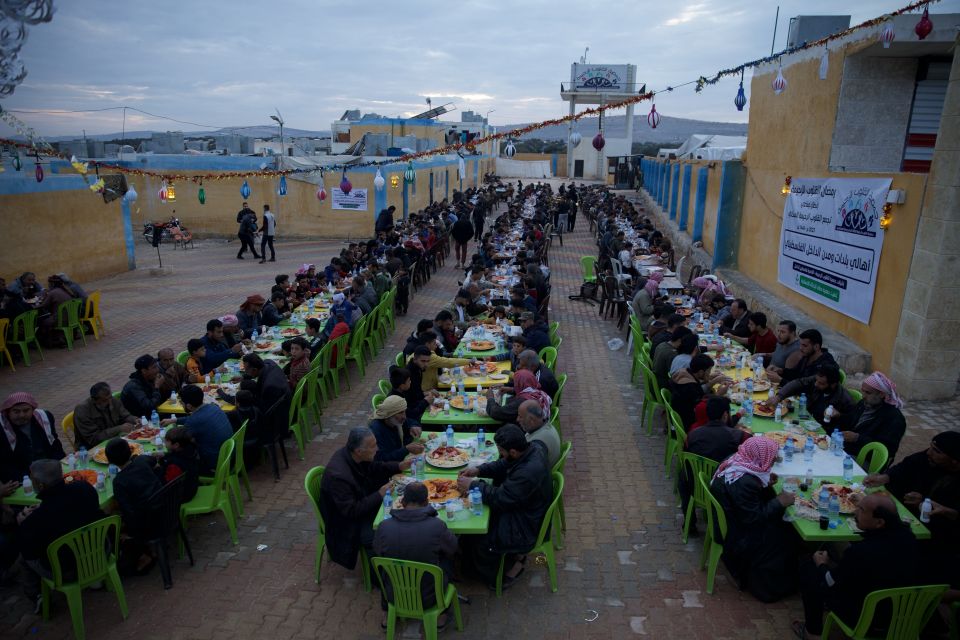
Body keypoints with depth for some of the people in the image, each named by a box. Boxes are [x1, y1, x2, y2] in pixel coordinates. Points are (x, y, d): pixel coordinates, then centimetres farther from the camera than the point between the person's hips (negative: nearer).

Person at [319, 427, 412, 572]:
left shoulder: (351, 455, -11)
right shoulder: (338, 476, -35)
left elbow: (373, 468, 9)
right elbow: (351, 511, -29)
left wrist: (399, 467, -4)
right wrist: (379, 495, -25)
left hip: (362, 502, 8)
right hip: (347, 522, -8)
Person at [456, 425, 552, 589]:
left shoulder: (529, 473, -37)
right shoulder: (532, 448, -10)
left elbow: (500, 499, -28)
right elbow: (503, 466, 7)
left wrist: (473, 485, -18)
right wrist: (479, 470, -5)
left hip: (526, 528, -9)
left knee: (480, 543, -6)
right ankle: (515, 557, 20)